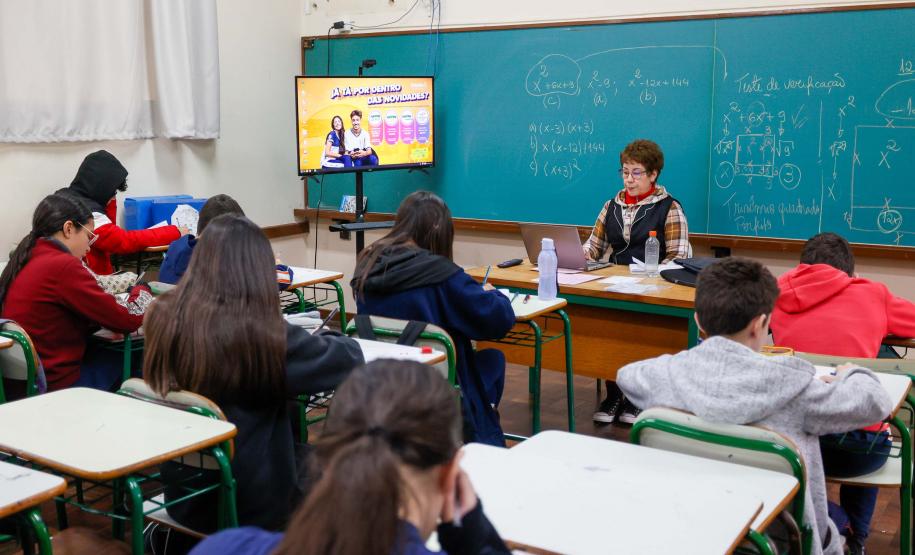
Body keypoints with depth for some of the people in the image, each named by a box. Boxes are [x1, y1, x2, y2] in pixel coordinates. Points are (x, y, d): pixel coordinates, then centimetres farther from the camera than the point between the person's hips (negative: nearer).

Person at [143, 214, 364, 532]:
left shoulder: (163, 316, -10)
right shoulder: (262, 333, -24)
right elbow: (349, 359, -12)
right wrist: (320, 341, 9)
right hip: (251, 507, -5)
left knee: (304, 450, 23)